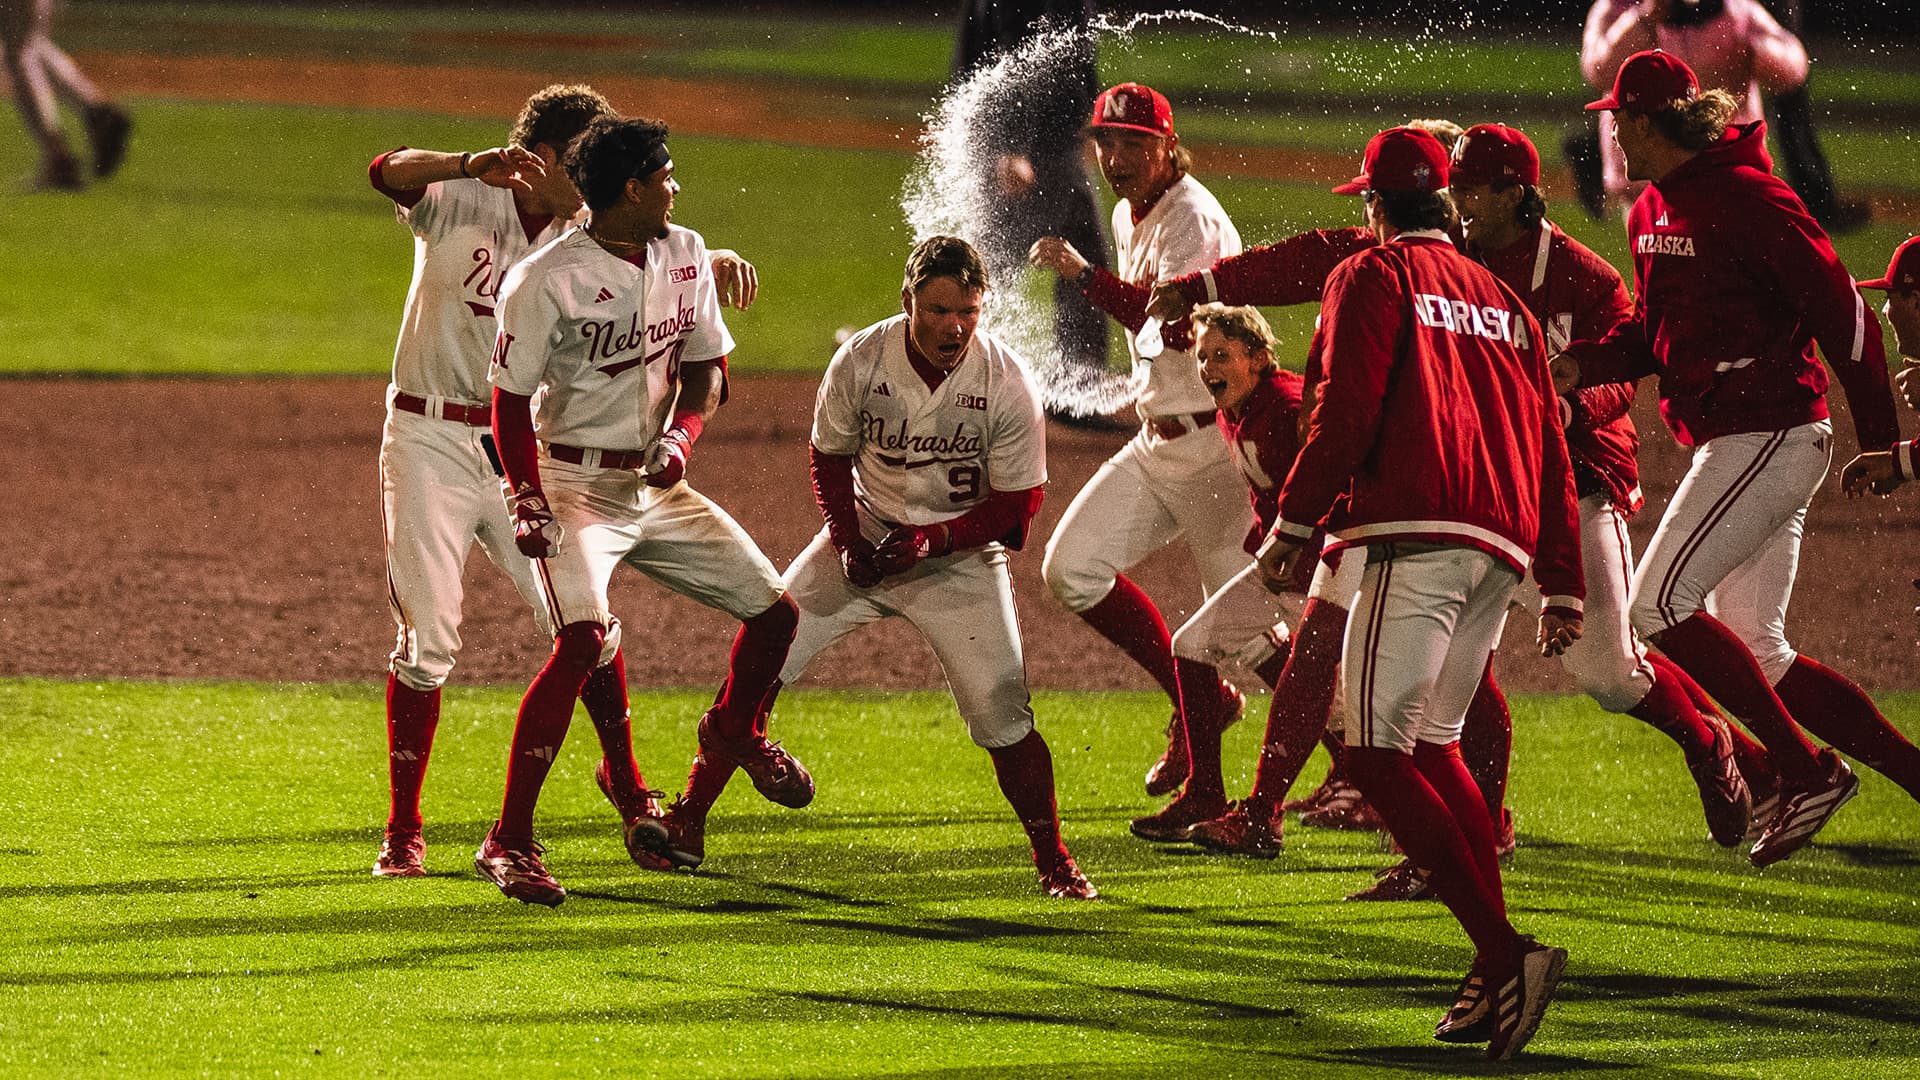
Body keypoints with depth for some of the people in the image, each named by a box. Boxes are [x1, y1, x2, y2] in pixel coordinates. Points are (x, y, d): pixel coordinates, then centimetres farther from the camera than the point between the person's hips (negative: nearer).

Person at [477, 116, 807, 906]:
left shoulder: (684, 257, 3)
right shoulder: (549, 280, -17)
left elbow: (705, 368, 11)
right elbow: (511, 401, -12)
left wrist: (680, 435, -10)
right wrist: (527, 502, -22)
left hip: (655, 483, 7)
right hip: (573, 481, -7)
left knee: (774, 611, 6)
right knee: (583, 639, -27)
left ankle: (734, 732, 41)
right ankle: (509, 841, -23)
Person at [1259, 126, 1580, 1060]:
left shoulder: (1372, 278, 5)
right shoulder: (1503, 302, 25)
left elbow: (1345, 413, -7)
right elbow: (1549, 450, 22)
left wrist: (1290, 526, -1)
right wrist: (1563, 588, 22)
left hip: (1415, 539, -7)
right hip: (1501, 553, 7)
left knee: (1379, 756, -11)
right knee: (1432, 748, 19)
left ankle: (1503, 951, -27)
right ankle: (1495, 979, 9)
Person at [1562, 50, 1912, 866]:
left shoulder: (1746, 200, -15)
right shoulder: (1651, 214, 12)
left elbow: (1840, 310, -14)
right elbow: (1656, 332, 22)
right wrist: (1585, 365, 2)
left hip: (1770, 436, -10)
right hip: (1728, 443, 10)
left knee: (1658, 604, -14)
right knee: (1756, 653, 9)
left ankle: (1807, 772, -9)